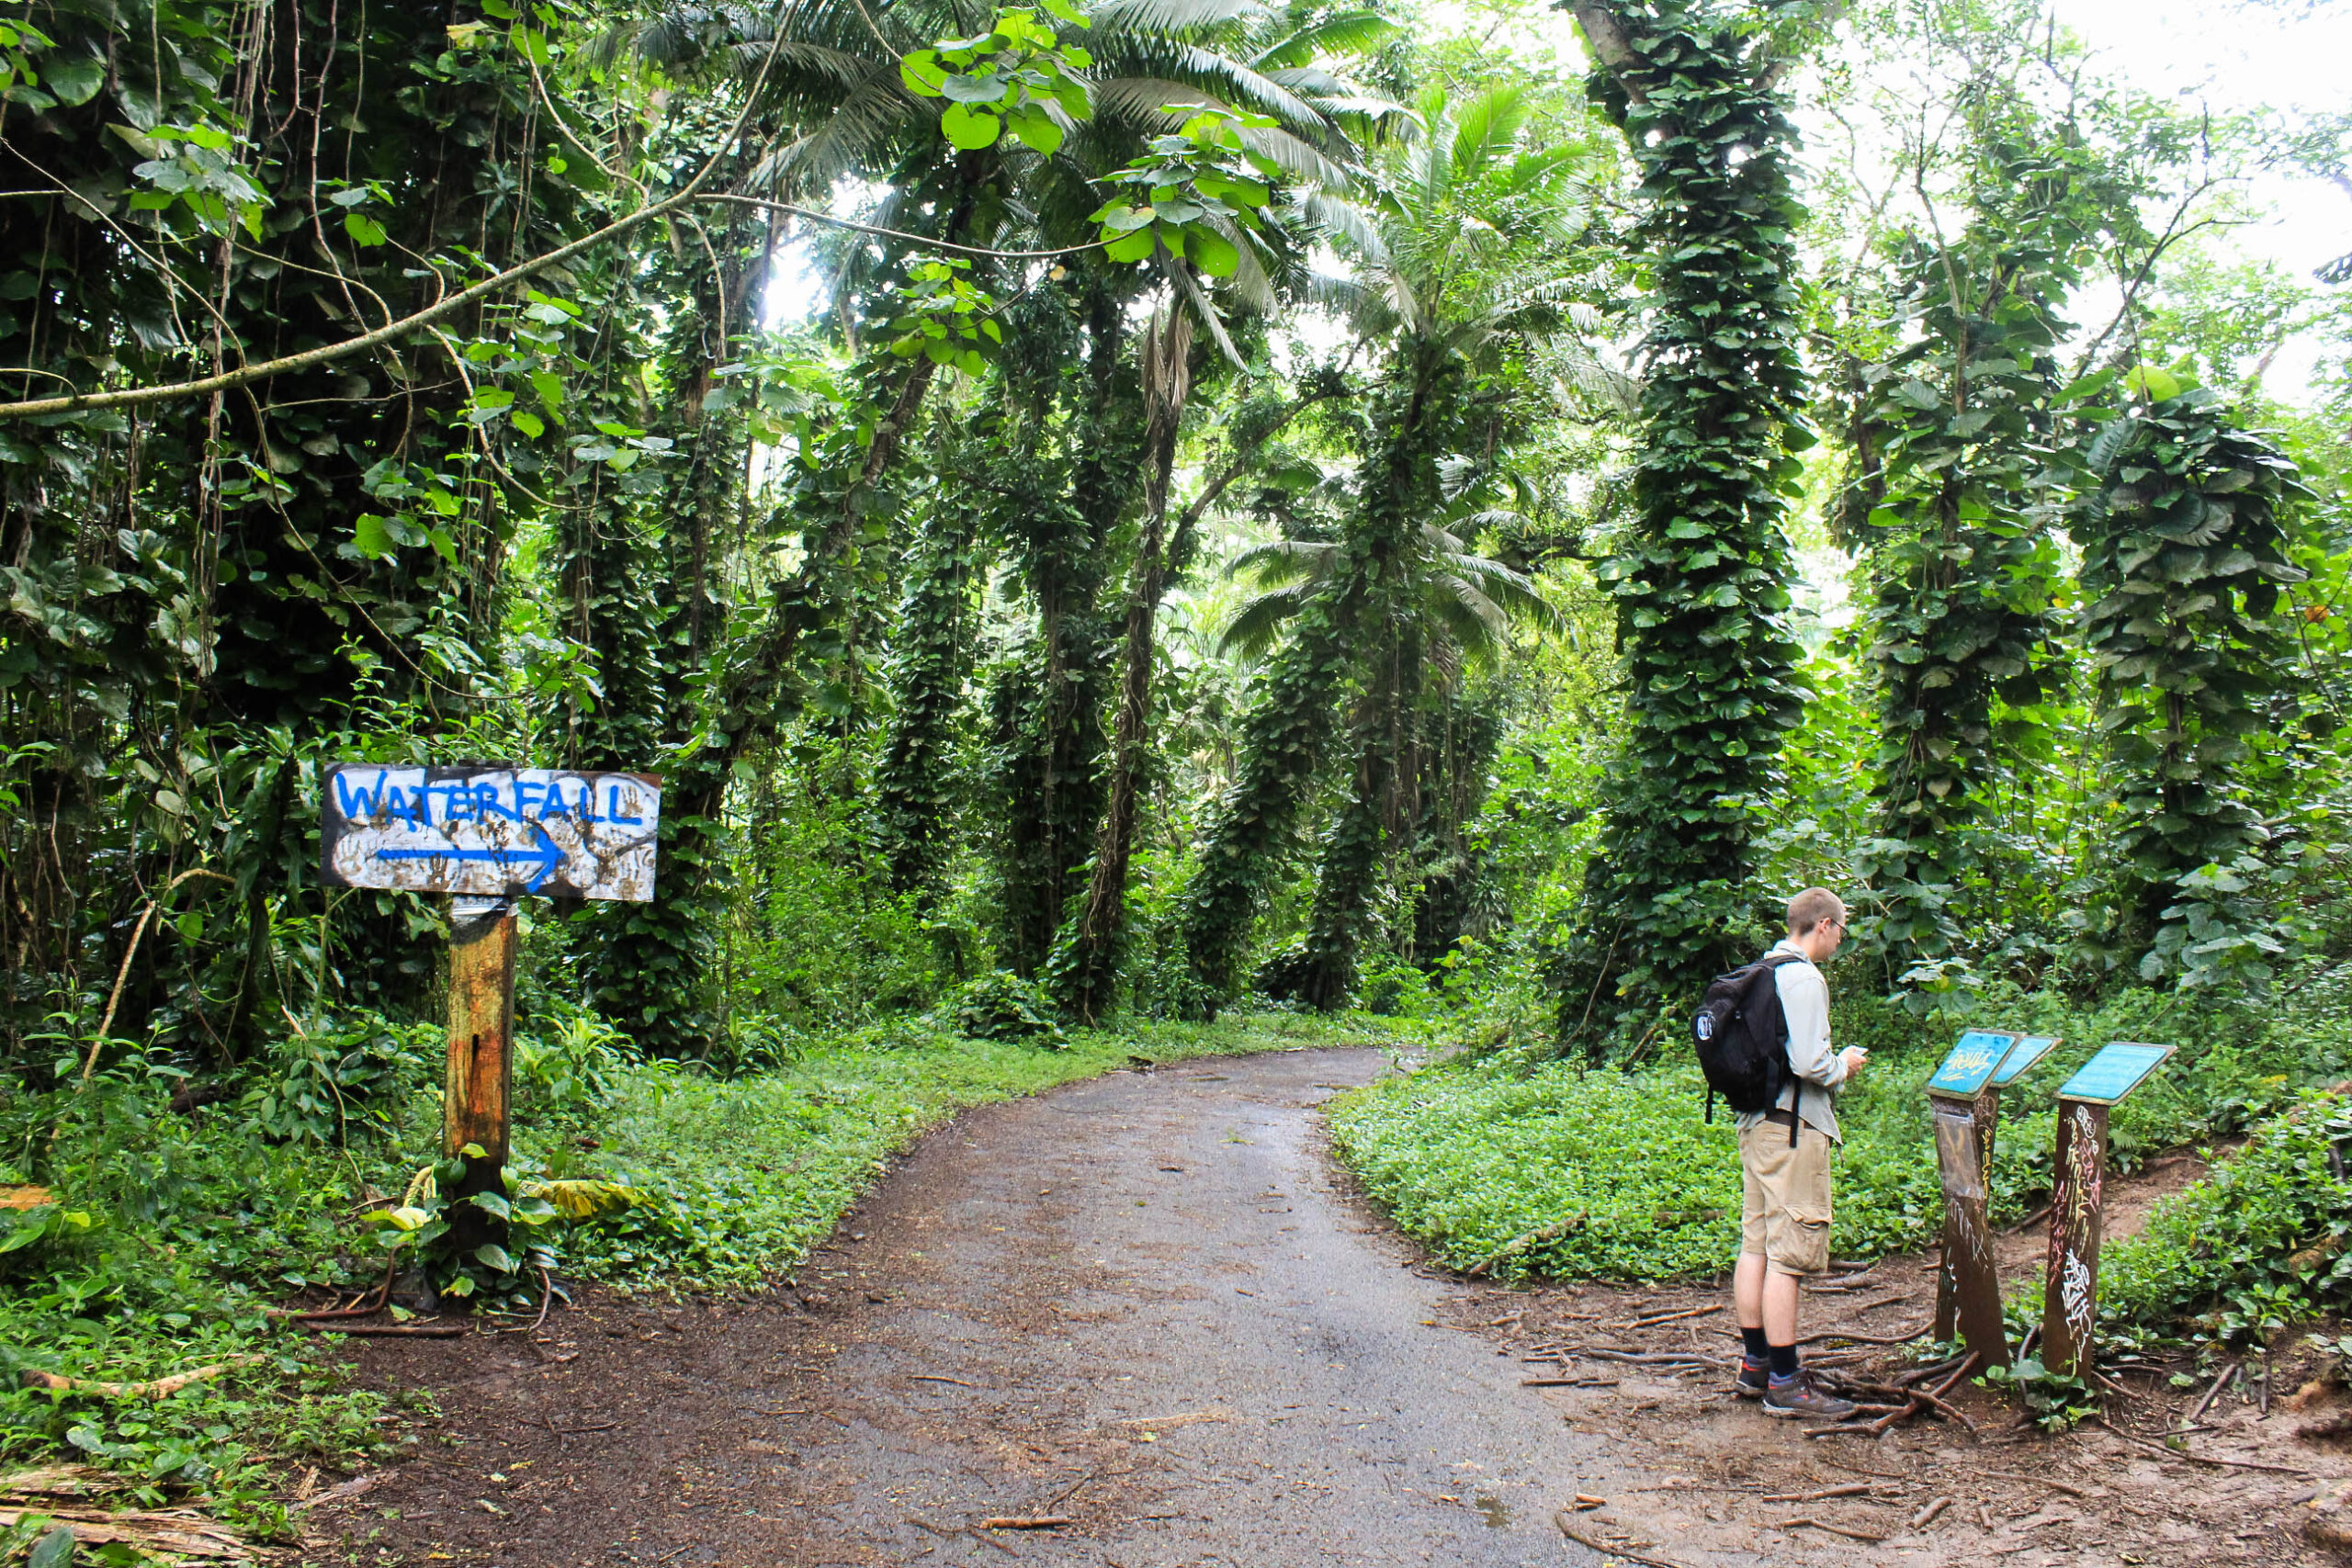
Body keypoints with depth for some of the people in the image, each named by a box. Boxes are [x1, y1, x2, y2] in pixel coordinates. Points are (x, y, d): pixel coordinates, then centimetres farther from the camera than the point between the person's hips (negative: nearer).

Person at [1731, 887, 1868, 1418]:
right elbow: (1808, 1062, -22)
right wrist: (1844, 1066, -1)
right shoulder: (1805, 979, -15)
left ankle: (1755, 1365, 22)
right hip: (1793, 1129, -9)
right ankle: (1784, 1383, -1)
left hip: (1754, 1124, 10)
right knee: (1788, 1255, -5)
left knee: (1754, 1245, 13)